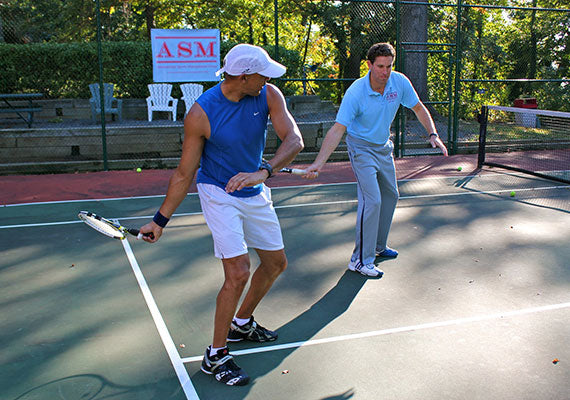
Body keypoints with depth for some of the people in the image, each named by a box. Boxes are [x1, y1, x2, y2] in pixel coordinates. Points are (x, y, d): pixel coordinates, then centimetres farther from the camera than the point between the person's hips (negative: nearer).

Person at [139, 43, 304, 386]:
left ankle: (242, 323, 39)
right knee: (238, 273, -16)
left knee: (276, 264, 15)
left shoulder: (269, 95, -12)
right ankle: (216, 356, 2)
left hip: (255, 193, 6)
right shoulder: (201, 114, -22)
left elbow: (294, 140, -23)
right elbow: (184, 174, -13)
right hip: (219, 194, -6)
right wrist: (160, 220, -9)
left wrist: (263, 172, -40)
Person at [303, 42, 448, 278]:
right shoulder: (355, 93, -27)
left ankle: (378, 246, 33)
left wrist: (433, 134, -11)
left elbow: (419, 109, 3)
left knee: (390, 195, 16)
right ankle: (361, 260, -8)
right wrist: (319, 162, -41)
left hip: (384, 147, 7)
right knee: (371, 200, -17)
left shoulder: (400, 82, -12)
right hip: (361, 149, -7)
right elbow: (338, 129, -31)